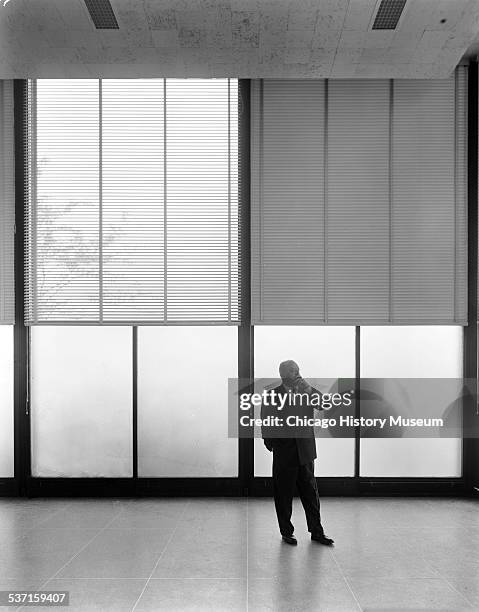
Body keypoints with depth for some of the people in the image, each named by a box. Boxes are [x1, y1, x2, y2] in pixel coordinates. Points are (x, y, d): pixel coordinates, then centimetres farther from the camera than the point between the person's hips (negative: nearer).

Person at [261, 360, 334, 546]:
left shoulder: (306, 393, 5)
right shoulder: (272, 396, -3)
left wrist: (309, 390, -16)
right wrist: (270, 442, -3)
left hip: (305, 451, 3)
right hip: (284, 454, -2)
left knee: (310, 492, 9)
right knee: (284, 494, 7)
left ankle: (316, 531, 21)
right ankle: (286, 532, 21)